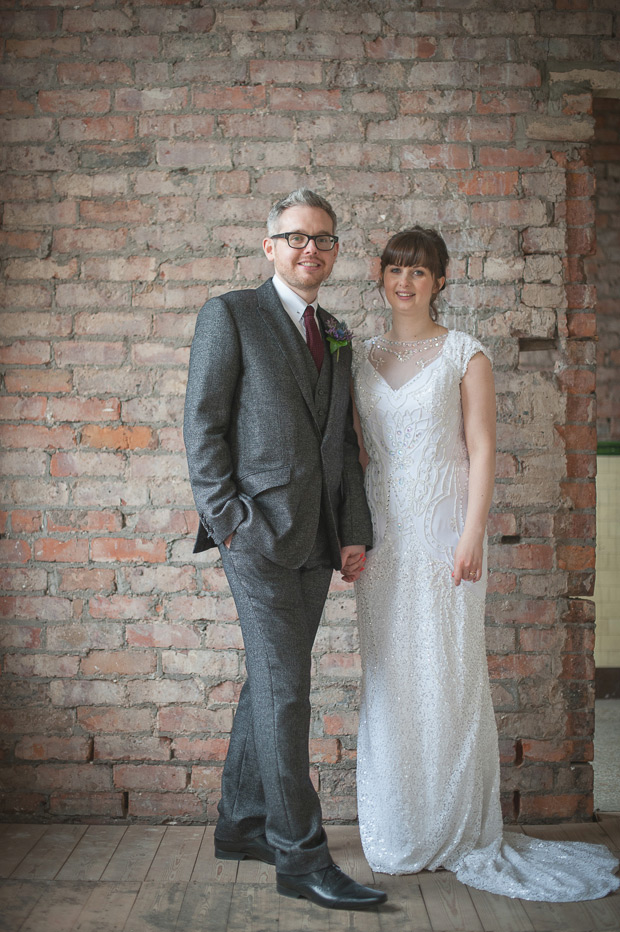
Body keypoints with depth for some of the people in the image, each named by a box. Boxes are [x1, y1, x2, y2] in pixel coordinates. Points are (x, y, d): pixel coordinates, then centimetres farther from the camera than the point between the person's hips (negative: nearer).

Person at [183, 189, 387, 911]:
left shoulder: (335, 335, 18)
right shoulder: (229, 315, -1)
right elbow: (202, 427, -6)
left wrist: (355, 532, 9)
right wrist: (227, 520, -13)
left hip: (315, 538, 7)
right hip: (258, 529, -6)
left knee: (271, 682, 13)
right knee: (285, 688, -7)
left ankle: (241, 825, 26)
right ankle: (300, 855, 1)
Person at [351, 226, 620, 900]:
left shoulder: (464, 355, 0)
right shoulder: (363, 357, 12)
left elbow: (481, 450, -5)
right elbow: (354, 449, 13)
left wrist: (471, 536, -13)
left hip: (442, 528, -4)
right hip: (381, 533, 4)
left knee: (448, 673, 0)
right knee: (388, 678, 7)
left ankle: (459, 833, 15)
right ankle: (398, 835, 20)